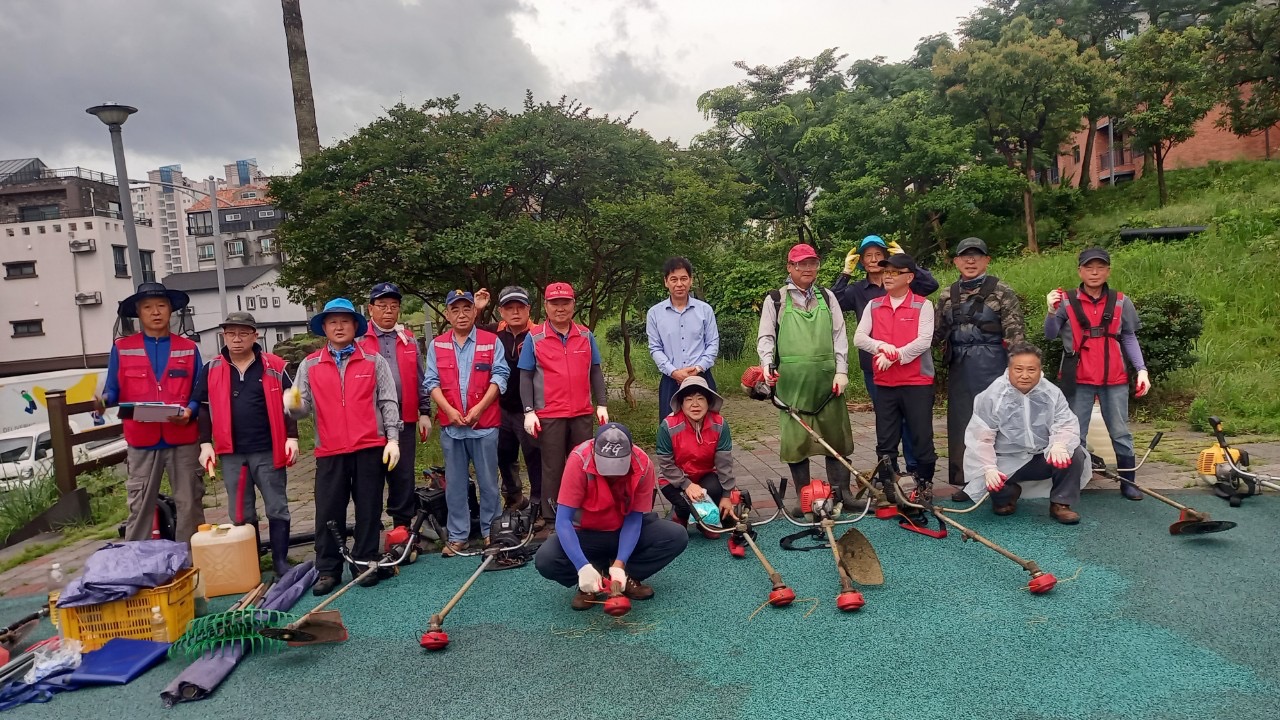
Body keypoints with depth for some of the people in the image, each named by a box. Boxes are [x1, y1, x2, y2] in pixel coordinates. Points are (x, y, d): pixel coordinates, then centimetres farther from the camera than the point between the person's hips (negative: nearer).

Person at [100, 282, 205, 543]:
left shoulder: (189, 348, 7)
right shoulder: (122, 348, 6)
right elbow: (113, 391, 4)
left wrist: (190, 411, -13)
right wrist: (104, 401, -18)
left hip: (183, 440, 1)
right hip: (141, 442, 0)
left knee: (190, 506, 5)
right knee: (139, 508, 2)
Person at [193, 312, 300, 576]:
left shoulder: (274, 366, -1)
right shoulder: (211, 370, 5)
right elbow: (203, 408, 9)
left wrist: (291, 437, -5)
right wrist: (205, 444, 1)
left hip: (268, 451, -2)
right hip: (231, 454, 2)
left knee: (277, 508, 5)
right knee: (241, 514, 10)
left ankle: (280, 561, 14)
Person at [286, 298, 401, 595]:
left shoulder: (374, 361, 6)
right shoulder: (309, 365, 9)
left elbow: (388, 402, 2)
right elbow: (305, 406, 5)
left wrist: (392, 439, -6)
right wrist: (293, 405, -19)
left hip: (370, 448, -1)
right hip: (329, 452, 1)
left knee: (369, 510, 6)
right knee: (328, 513, 4)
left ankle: (365, 564, 19)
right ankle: (328, 570, 16)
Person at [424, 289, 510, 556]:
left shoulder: (492, 342, 4)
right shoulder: (437, 345, 10)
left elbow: (499, 377, -3)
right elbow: (432, 382, 4)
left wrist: (479, 408, -13)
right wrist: (449, 410, -11)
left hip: (485, 424, -2)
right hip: (450, 425, 2)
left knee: (488, 481, 5)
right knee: (455, 483, 7)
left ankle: (490, 532, 17)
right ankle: (457, 536, 16)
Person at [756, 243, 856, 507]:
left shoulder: (827, 297, 14)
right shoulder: (775, 300, 6)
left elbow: (839, 335, 10)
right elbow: (765, 337, 4)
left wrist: (841, 371, 1)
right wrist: (768, 364, -14)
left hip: (827, 381, 2)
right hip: (791, 383, -2)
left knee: (835, 435, 6)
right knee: (795, 440, 1)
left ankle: (842, 493, 16)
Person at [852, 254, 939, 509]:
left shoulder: (923, 305, -2)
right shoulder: (873, 306, 9)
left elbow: (924, 341, -13)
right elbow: (859, 338, 0)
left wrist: (894, 356, -19)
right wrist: (882, 346, -18)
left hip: (917, 382, -3)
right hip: (884, 383, 4)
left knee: (922, 437, 2)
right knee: (885, 441, 8)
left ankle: (925, 486, 17)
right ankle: (888, 488, 19)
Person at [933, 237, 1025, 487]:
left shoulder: (1001, 292, -3)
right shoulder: (948, 295, 11)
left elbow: (1016, 334, -7)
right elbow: (936, 332, 13)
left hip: (992, 366, -5)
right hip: (960, 369, 5)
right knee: (961, 423, 9)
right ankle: (966, 480, 20)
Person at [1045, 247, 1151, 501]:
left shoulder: (1121, 302, 1)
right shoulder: (1066, 301, -5)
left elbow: (1129, 338, 8)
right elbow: (1050, 335, -9)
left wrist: (1142, 369, 0)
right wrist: (1052, 311, -26)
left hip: (1114, 380, 2)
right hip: (1078, 380, -1)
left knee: (1120, 432, 11)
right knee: (1074, 433, 9)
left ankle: (1128, 482, 23)